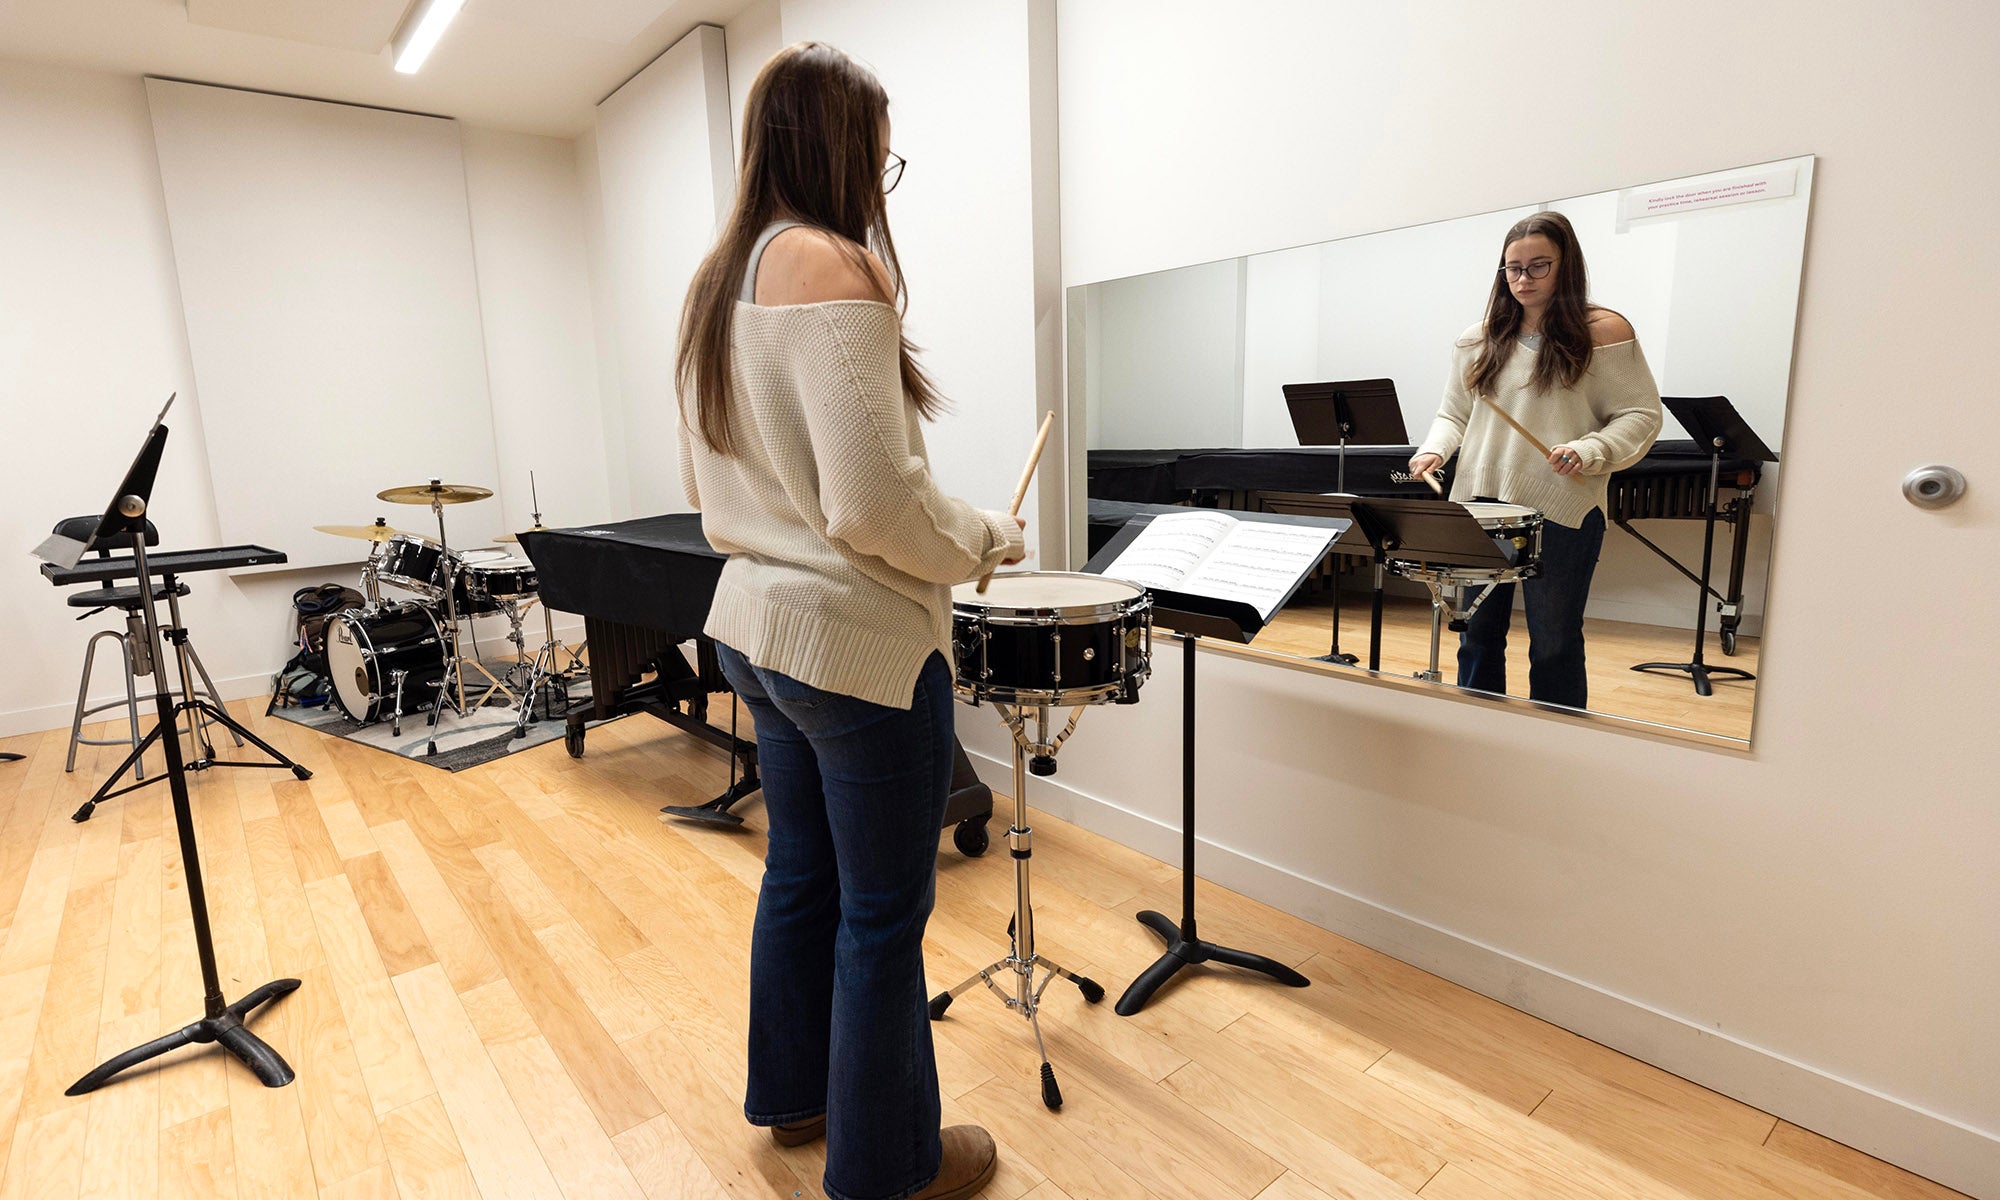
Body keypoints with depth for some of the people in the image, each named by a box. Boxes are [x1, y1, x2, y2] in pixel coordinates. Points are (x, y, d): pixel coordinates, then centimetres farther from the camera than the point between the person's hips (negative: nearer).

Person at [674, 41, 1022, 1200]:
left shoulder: (716, 283, 12)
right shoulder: (831, 264, -16)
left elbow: (706, 482, 17)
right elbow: (877, 504, -24)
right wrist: (988, 539, -7)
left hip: (757, 626, 9)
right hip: (859, 642, -9)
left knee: (800, 874, 23)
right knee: (883, 917, 8)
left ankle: (793, 1093, 43)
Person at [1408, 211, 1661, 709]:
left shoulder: (1603, 332, -1)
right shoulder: (1478, 340, 10)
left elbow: (1640, 416, -1)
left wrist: (1590, 452, -19)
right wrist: (1434, 449, -4)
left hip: (1561, 512, -3)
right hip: (1479, 506, 4)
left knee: (1554, 646, 4)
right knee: (1477, 637, 11)